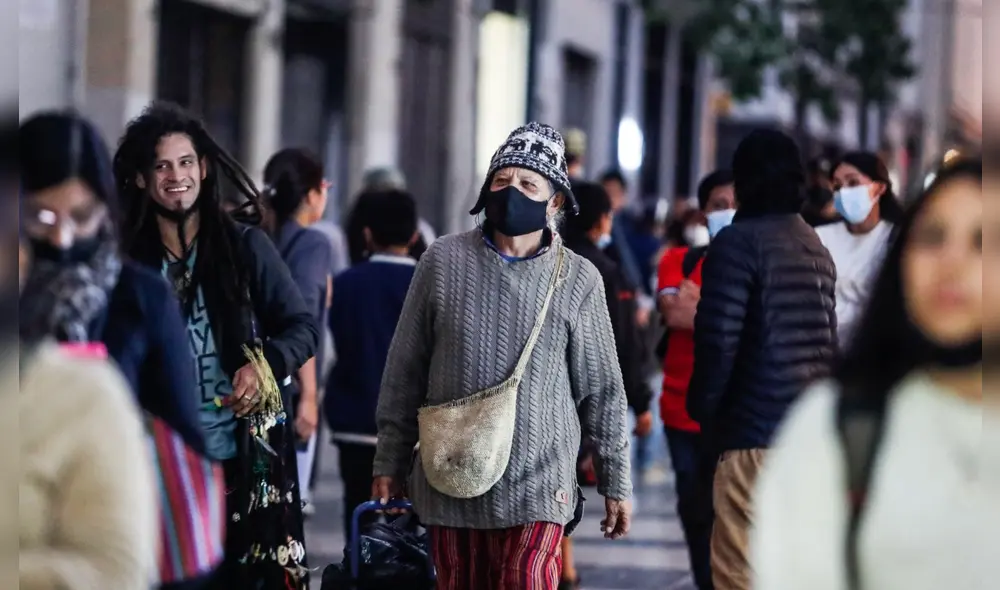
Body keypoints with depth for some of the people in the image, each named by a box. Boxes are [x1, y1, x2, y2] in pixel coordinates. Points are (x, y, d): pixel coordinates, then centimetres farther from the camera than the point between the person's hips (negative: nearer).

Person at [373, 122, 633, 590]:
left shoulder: (578, 280, 2)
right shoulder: (444, 262, 3)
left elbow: (601, 392, 7)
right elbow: (404, 372, 8)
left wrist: (615, 481, 8)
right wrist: (389, 462, 7)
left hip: (537, 486, -2)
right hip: (451, 482, 2)